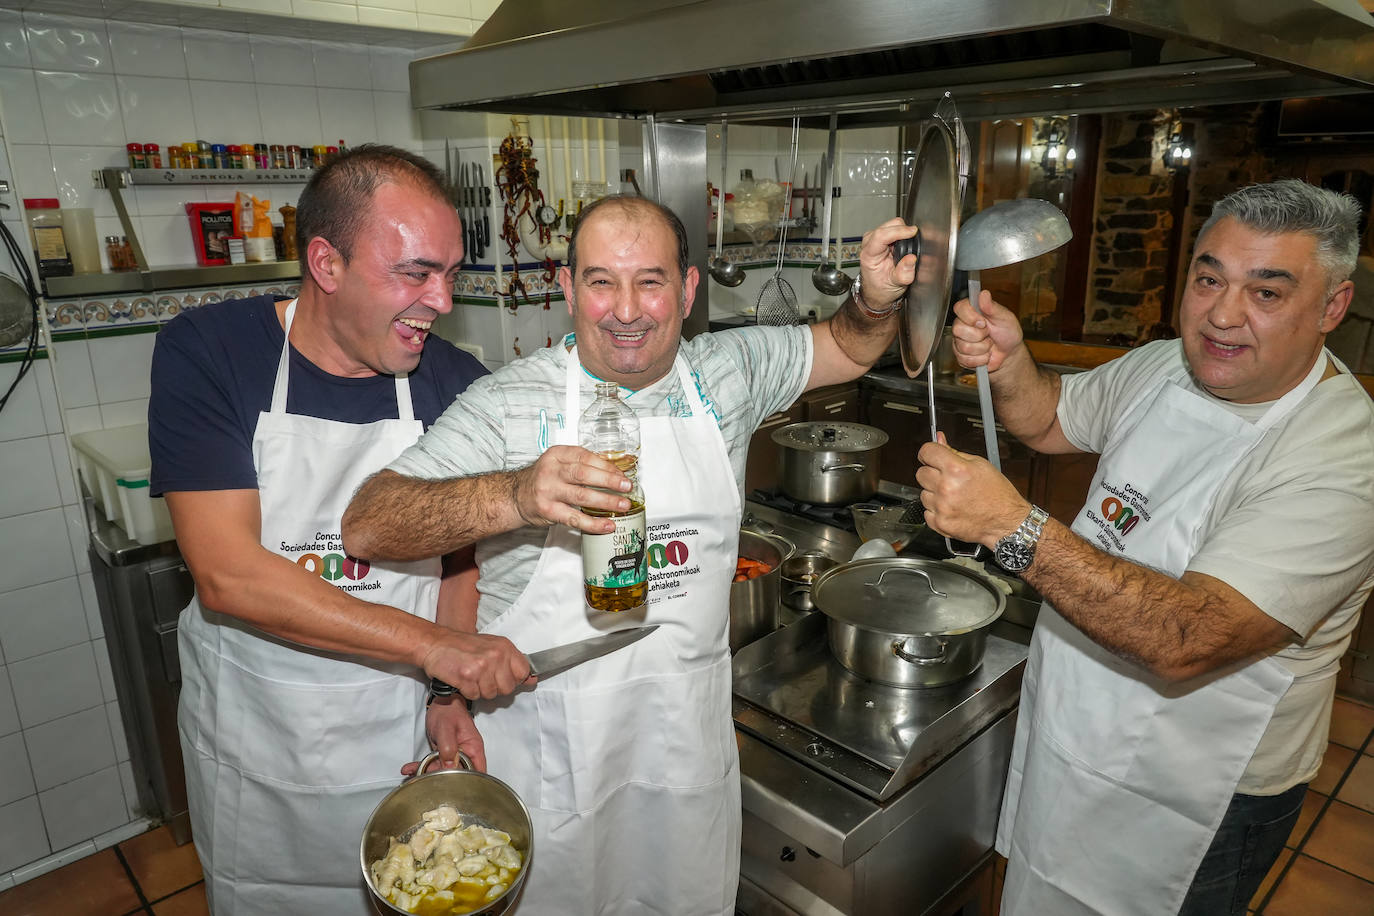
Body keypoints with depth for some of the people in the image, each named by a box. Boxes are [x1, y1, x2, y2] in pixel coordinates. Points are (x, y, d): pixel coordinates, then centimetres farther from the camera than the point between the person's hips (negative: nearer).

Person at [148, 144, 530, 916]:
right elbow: (227, 575, -24)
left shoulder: (459, 387, -10)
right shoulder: (207, 353, -16)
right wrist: (432, 646, -27)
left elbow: (463, 556, 1)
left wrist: (453, 694, -11)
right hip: (251, 757, 0)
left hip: (404, 746, 1)